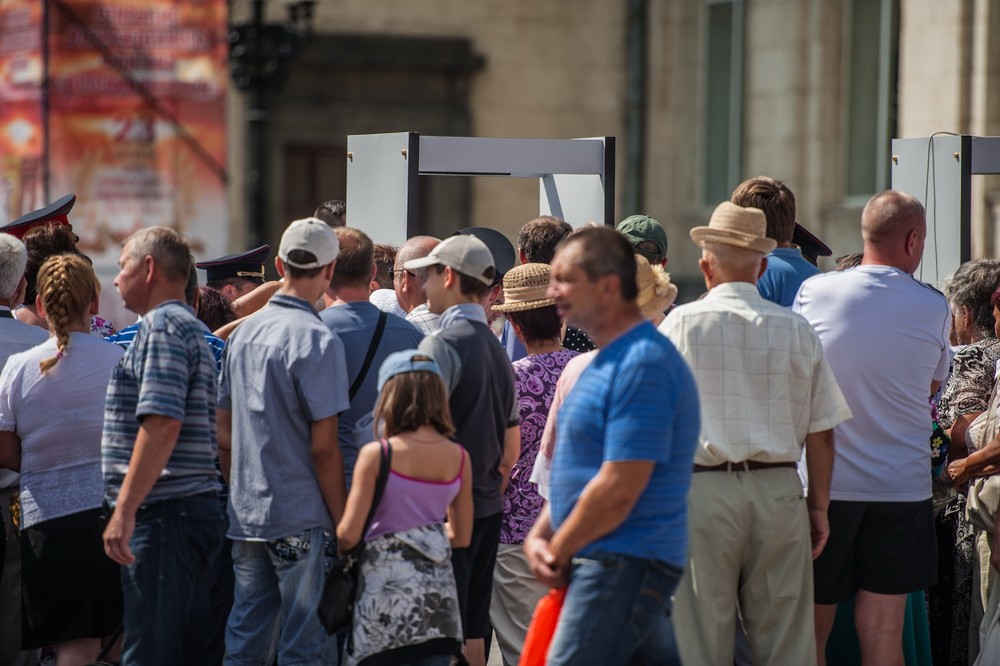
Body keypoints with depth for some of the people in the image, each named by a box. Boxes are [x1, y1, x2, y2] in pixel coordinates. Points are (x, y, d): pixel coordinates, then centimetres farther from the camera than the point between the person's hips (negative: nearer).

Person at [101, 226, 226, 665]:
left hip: (164, 514, -10)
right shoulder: (192, 328, 22)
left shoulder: (162, 325, -9)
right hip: (198, 511, 10)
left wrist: (124, 509, -22)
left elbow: (162, 426, -21)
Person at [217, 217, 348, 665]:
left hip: (246, 515, 7)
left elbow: (224, 437, 13)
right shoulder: (318, 341, -12)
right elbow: (323, 448, -15)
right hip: (303, 520, -7)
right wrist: (343, 525, -8)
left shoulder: (243, 334, 8)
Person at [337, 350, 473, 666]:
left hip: (385, 591, -4)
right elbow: (461, 537, 10)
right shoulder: (458, 458, 2)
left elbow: (349, 534, -11)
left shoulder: (376, 455, -10)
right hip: (438, 590, 4)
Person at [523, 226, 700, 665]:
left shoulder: (643, 364, -17)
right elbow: (577, 470, 22)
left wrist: (559, 550, -10)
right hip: (611, 563, 10)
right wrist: (538, 536, 6)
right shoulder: (606, 361, 16)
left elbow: (618, 489, -22)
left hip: (623, 564, -10)